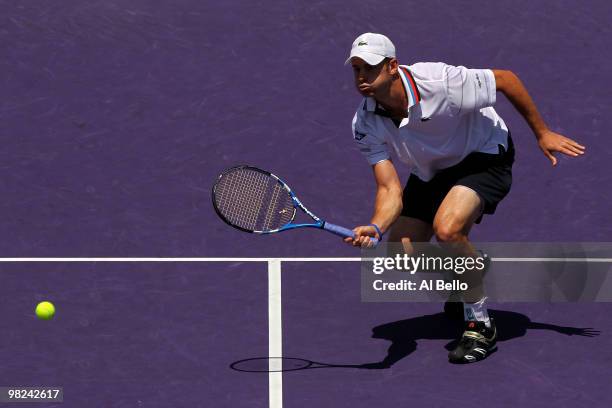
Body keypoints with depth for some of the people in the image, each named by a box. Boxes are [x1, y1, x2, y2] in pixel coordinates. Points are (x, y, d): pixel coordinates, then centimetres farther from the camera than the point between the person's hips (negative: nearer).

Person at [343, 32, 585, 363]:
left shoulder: (440, 82, -34)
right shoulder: (364, 124, -20)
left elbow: (506, 79, -18)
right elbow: (390, 190, -22)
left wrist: (541, 132, -10)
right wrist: (375, 228, -44)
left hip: (484, 155, -6)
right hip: (429, 173, 6)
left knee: (447, 228, -33)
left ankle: (480, 326, -14)